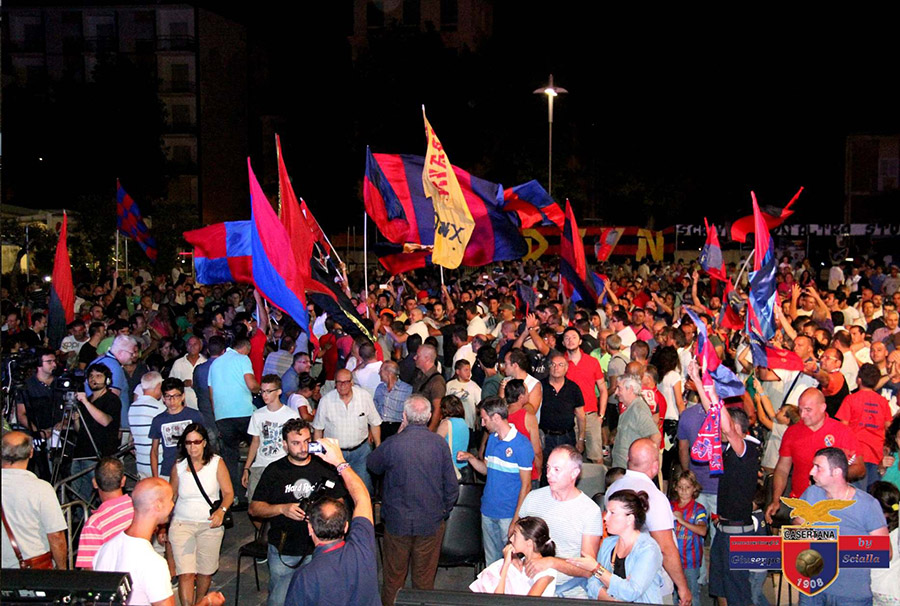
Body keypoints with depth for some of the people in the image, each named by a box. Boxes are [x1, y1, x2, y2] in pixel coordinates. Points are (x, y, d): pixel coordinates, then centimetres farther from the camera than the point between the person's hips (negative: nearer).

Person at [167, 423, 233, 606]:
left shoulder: (217, 462, -2)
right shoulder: (178, 466, 3)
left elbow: (228, 493, -4)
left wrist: (221, 510, -23)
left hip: (210, 524, 0)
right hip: (182, 523, 1)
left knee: (205, 572, 6)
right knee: (186, 573, -11)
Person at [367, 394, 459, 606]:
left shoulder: (392, 444, -17)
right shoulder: (440, 444, -12)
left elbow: (372, 465, 6)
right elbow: (452, 487, -5)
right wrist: (443, 512, 12)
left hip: (398, 522, -1)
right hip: (431, 522, 1)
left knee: (394, 576, 16)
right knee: (425, 578, 16)